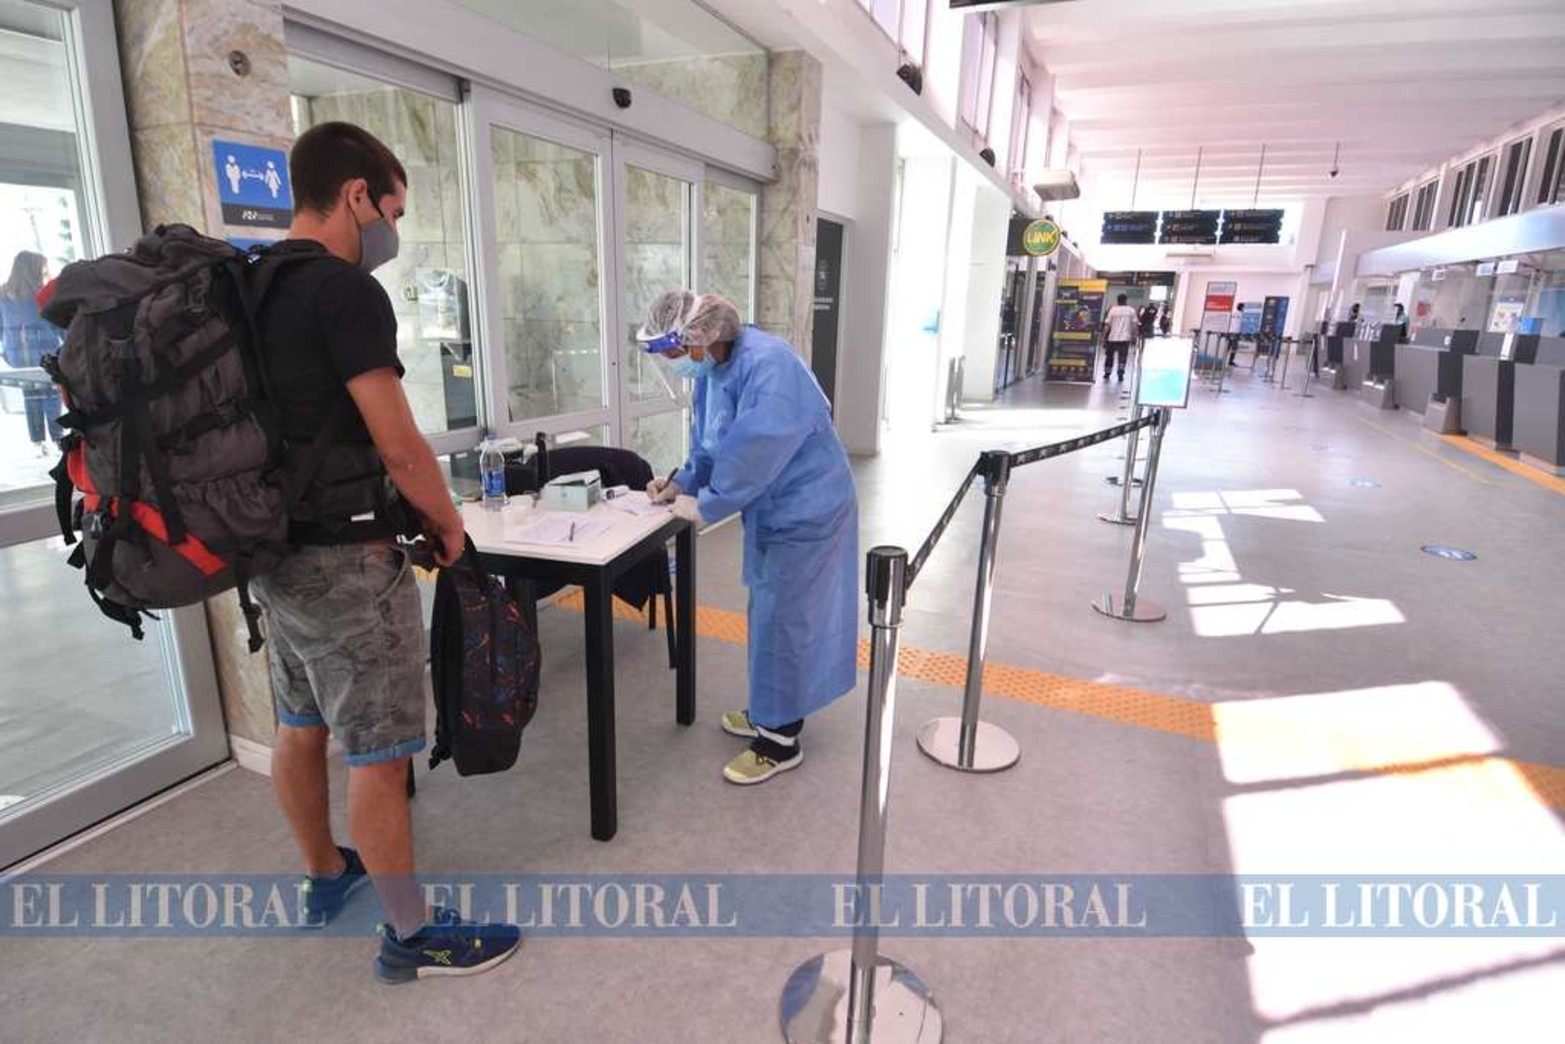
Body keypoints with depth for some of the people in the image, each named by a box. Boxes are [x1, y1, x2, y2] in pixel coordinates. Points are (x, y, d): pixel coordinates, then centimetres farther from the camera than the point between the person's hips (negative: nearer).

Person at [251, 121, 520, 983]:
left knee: (300, 727, 21)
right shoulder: (345, 290, -18)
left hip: (275, 548, 10)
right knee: (377, 755, 2)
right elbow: (398, 445, -20)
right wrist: (448, 524, -4)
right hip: (346, 558, -9)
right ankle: (412, 935, 17)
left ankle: (325, 876, 42)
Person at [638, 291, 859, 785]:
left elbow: (753, 455, -29)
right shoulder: (712, 370, 3)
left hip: (805, 510, -9)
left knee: (783, 619, -1)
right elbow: (709, 444, 13)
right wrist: (682, 482, -2)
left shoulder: (767, 364, -26)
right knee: (771, 614, 19)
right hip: (772, 509, 9)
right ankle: (771, 712, 37)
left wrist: (704, 505, -19)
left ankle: (781, 740, 15)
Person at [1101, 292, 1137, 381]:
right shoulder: (1131, 310, 3)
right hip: (1125, 337, 0)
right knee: (1122, 357, 6)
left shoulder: (1113, 310, 1)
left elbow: (1107, 325, -3)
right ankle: (1121, 373, -10)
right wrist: (1134, 335, 7)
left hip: (1112, 337, 0)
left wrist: (1104, 337, 0)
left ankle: (1107, 373, 23)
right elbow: (1134, 324, -1)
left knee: (1109, 355, 16)